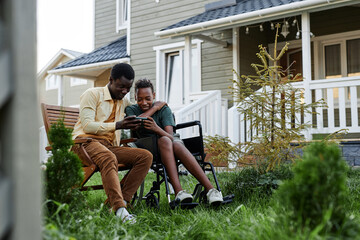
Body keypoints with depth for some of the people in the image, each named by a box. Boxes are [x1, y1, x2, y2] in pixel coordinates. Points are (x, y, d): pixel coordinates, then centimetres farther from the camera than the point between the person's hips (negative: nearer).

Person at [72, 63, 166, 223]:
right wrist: (118, 125, -16)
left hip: (109, 146, 6)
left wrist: (155, 107, 10)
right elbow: (87, 126, -9)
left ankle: (120, 201, -27)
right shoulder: (92, 94, 3)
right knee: (109, 158, -40)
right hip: (86, 141, -6)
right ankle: (120, 210, -48)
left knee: (146, 156, -17)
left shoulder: (124, 102, 22)